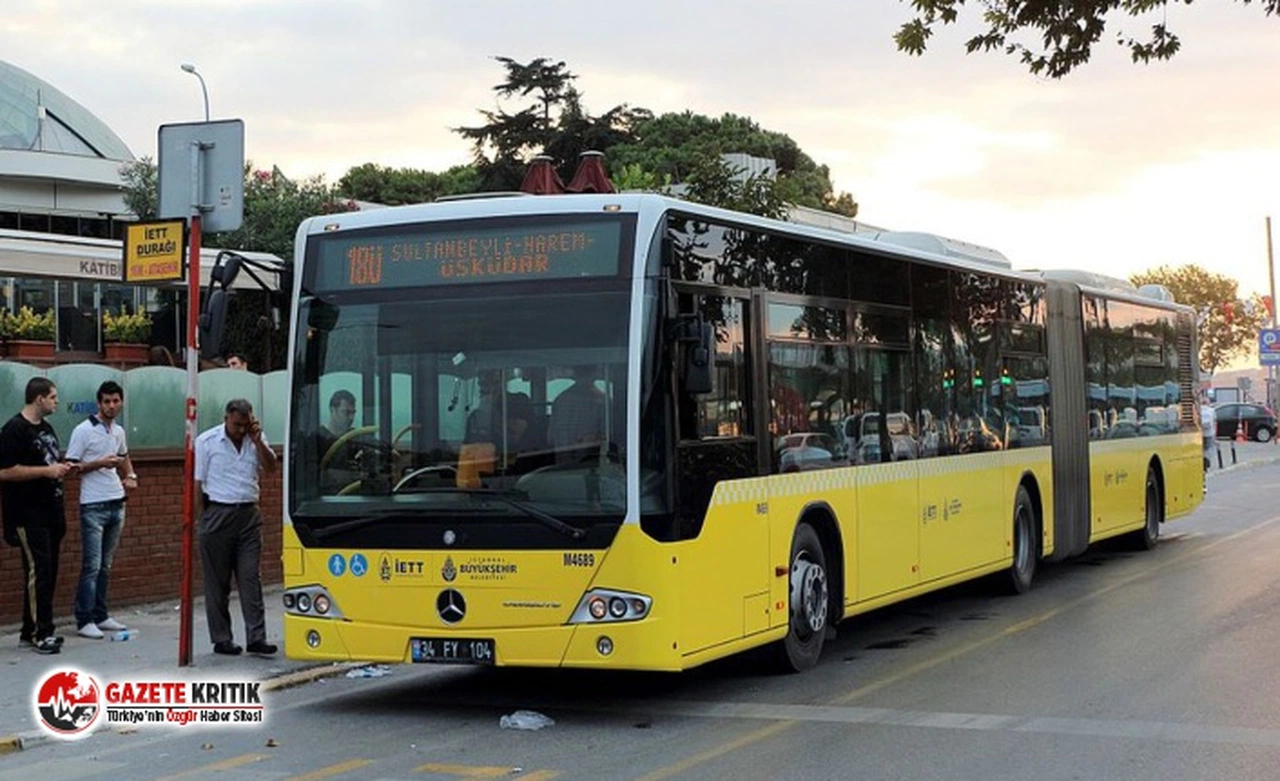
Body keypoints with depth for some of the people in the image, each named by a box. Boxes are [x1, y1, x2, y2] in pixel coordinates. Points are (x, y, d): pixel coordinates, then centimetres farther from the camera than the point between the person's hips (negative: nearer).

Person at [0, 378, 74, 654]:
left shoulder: (46, 428, 17)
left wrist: (62, 468, 8)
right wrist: (46, 471, -19)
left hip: (50, 511, 9)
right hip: (28, 515, -9)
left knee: (47, 573, 10)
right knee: (38, 571, -10)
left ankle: (31, 631, 17)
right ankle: (41, 634, -7)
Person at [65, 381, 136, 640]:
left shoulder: (119, 431, 12)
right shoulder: (83, 431, -9)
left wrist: (130, 476, 14)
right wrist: (100, 464, -20)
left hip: (116, 504, 7)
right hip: (93, 506, -7)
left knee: (105, 565, 12)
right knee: (92, 566, -8)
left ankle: (101, 616, 18)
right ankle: (84, 621, -4)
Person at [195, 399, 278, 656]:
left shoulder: (255, 439, 10)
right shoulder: (207, 442, -2)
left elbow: (271, 467, 1)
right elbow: (197, 483, -1)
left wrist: (257, 440, -9)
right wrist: (203, 518, -5)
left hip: (248, 515, 3)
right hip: (218, 516, -3)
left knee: (251, 578, 0)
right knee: (217, 583, 3)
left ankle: (256, 638, -1)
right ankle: (221, 639, 10)